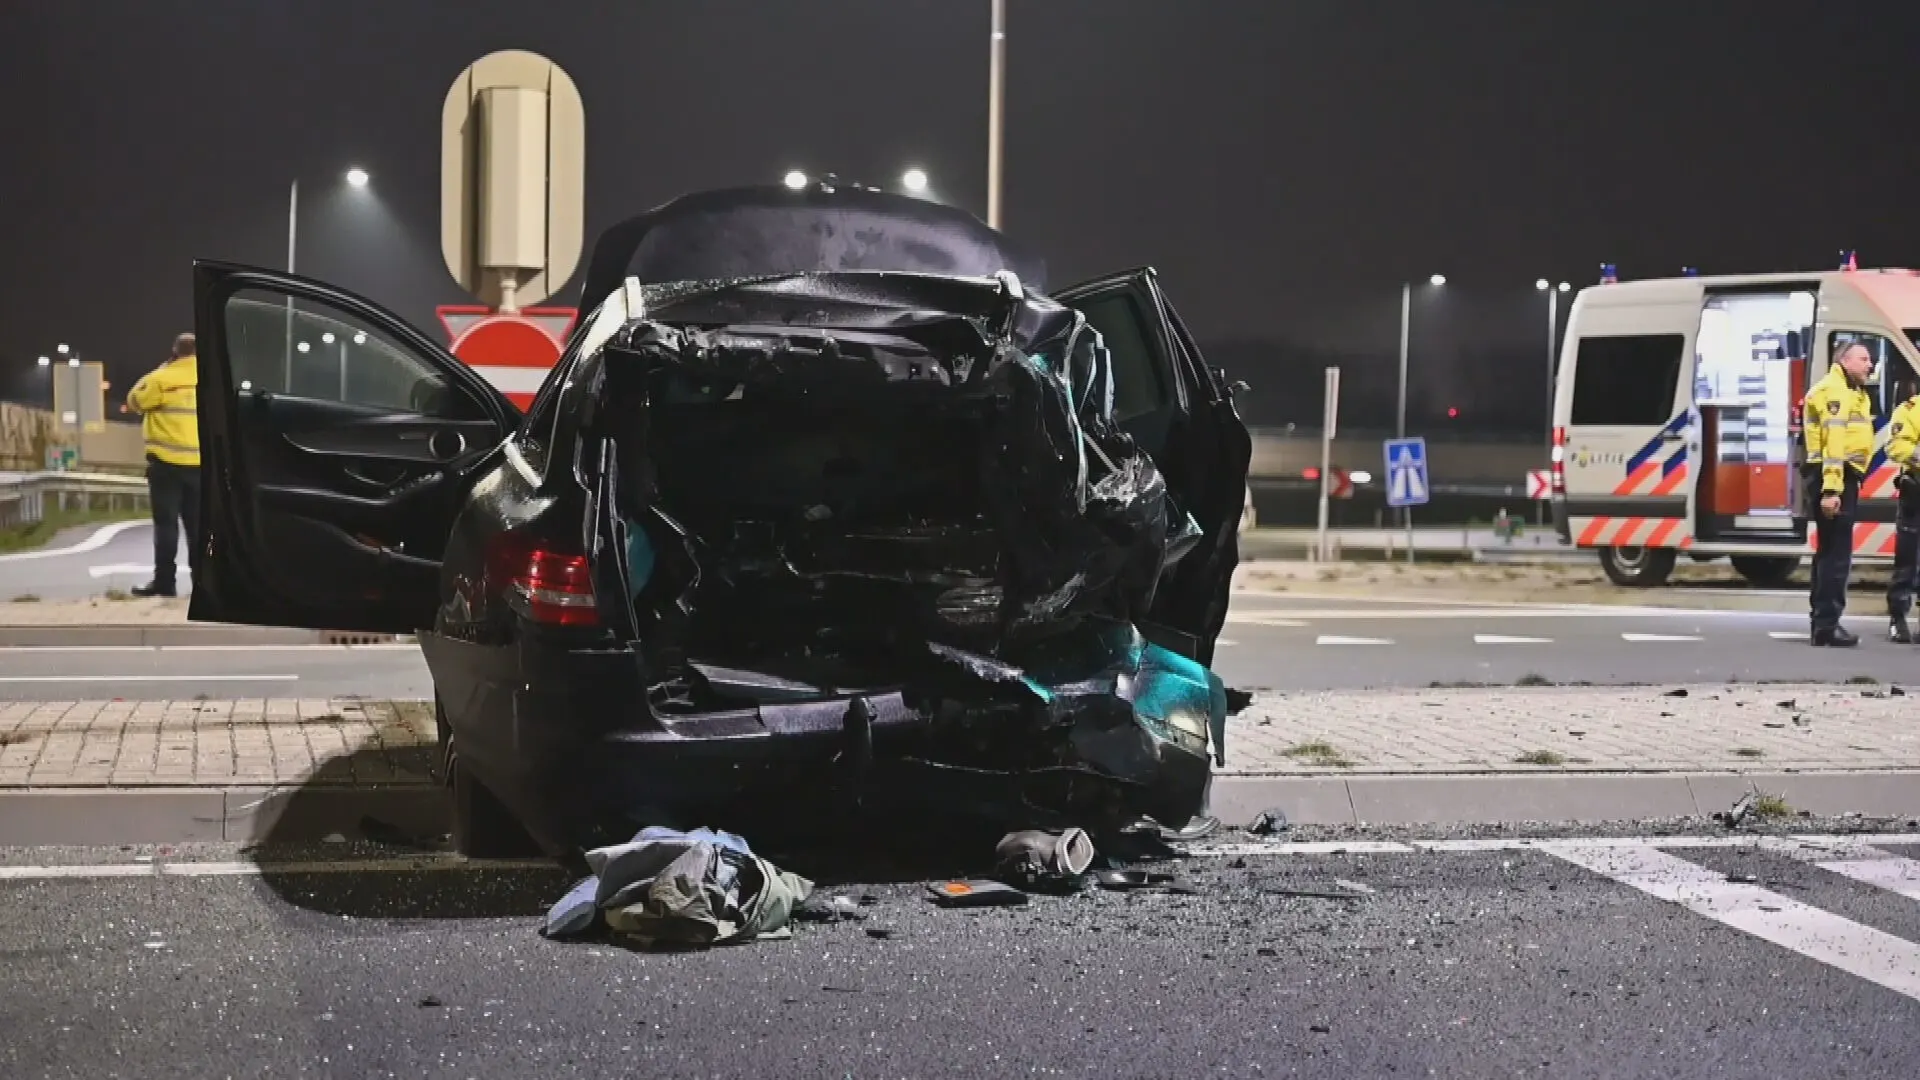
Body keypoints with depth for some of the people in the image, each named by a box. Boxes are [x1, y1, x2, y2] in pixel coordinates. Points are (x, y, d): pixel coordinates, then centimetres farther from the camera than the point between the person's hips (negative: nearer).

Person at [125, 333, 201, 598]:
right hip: (199, 464, 4)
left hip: (168, 463, -4)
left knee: (166, 523, -2)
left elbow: (135, 400, 4)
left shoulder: (163, 379, -9)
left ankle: (165, 581, -6)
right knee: (197, 523, 9)